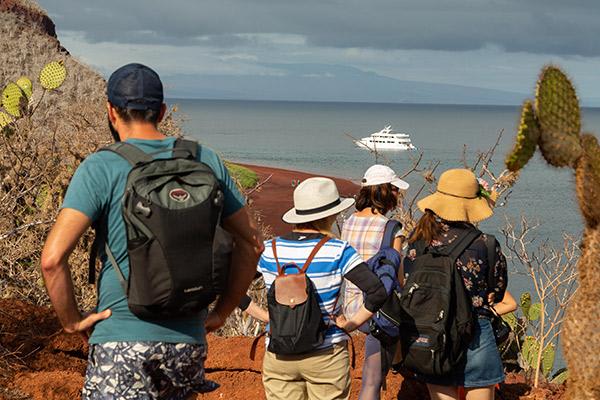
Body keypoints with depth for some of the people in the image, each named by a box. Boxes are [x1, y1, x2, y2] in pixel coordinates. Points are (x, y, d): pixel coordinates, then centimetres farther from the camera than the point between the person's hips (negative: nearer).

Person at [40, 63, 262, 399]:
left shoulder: (100, 169, -7)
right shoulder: (206, 161, 5)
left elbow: (53, 258, -16)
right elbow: (250, 243, 9)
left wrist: (71, 320, -2)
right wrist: (221, 312, 15)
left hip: (122, 340, -4)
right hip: (189, 340, 5)